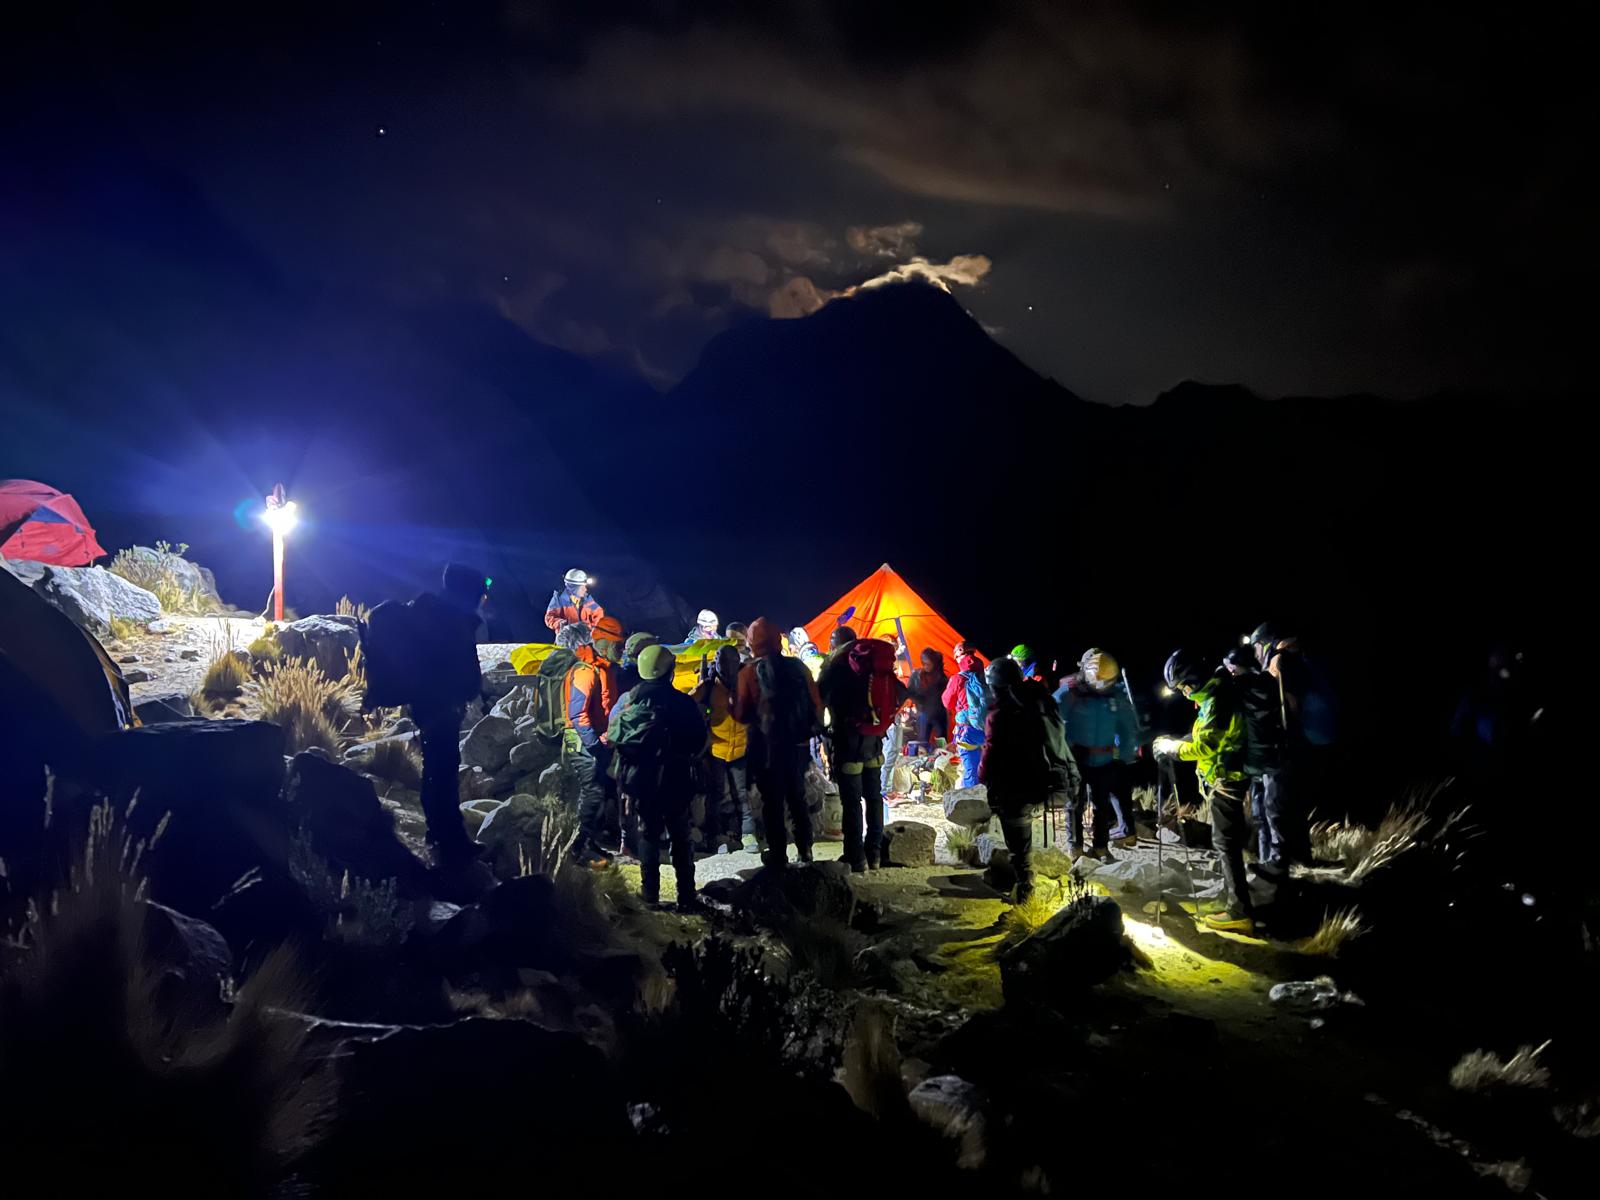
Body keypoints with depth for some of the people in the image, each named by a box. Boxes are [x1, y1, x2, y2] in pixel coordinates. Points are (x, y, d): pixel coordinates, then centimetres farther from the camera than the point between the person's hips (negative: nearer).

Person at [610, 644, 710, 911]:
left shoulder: (629, 701, -4)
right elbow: (701, 739, -7)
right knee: (680, 836, 8)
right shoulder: (682, 702, -10)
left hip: (640, 779, 2)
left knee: (648, 833, 13)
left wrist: (629, 765, 12)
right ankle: (686, 897, 7)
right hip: (676, 780, -2)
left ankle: (650, 893, 13)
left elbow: (616, 739, -2)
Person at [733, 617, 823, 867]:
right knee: (797, 798, 19)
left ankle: (778, 854, 12)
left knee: (772, 801, 8)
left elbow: (740, 714, -7)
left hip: (767, 746, -4)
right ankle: (805, 850, 24)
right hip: (798, 744, 4)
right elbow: (817, 704, 2)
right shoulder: (798, 667, 0)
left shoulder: (749, 672, -9)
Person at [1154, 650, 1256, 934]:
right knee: (1228, 839, 22)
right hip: (1225, 776, 10)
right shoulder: (1214, 693, 10)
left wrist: (1171, 747, -12)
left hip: (1225, 779, -10)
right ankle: (1233, 892, 37)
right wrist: (1175, 743, 8)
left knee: (1226, 842, -9)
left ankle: (1240, 912, -9)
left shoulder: (1217, 699, -22)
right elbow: (1206, 737, 18)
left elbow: (1204, 745, -24)